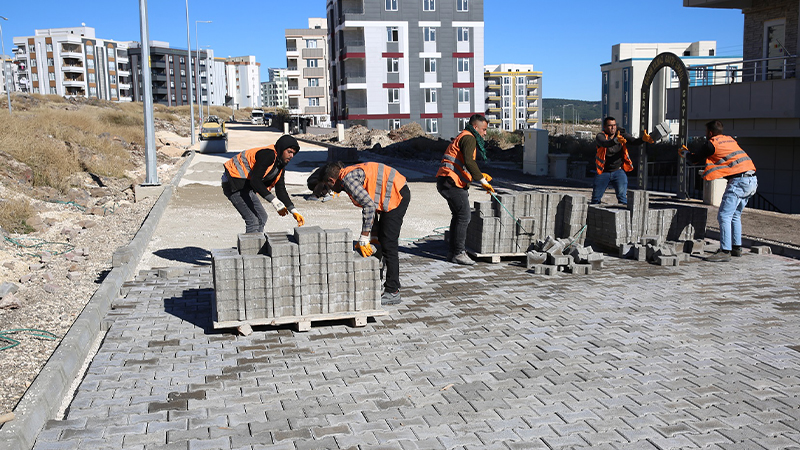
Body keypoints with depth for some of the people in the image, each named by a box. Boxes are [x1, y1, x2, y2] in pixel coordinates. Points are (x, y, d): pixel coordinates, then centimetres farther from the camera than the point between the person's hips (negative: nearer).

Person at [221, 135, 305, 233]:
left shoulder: (280, 164, 7)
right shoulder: (268, 155, -23)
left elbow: (281, 190, 9)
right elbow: (255, 181, -31)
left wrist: (294, 211, 0)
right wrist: (274, 200, -35)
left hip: (247, 185, 11)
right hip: (234, 184, -11)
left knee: (262, 217, 14)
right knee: (253, 221, -16)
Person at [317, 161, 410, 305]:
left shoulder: (348, 179, -15)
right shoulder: (351, 174, 16)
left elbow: (369, 206, -23)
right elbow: (370, 204, 21)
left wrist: (364, 238, -17)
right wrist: (374, 234, 19)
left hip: (397, 195, -10)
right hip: (397, 195, 10)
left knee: (388, 244, -7)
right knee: (383, 240, 16)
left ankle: (392, 292, -2)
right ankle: (391, 284, 25)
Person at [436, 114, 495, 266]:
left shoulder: (463, 137, 26)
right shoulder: (468, 138, -8)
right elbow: (468, 162, -25)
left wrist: (480, 175, 20)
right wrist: (482, 181, -23)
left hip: (446, 182, 11)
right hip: (452, 182, -11)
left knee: (459, 216, 15)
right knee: (464, 215, -12)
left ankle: (453, 251, 21)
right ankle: (458, 253, -10)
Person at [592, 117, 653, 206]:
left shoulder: (622, 134, -2)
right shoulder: (600, 136, -12)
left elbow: (634, 141, -17)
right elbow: (605, 144, -34)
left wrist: (643, 139, -39)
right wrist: (616, 140, -55)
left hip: (618, 171, 1)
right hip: (603, 172, -1)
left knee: (622, 196, -16)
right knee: (595, 198, 6)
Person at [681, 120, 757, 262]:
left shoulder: (711, 143, -2)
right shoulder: (730, 140, 22)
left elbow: (695, 159, 7)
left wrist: (686, 152, 30)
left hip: (739, 180, -9)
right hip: (752, 180, 9)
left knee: (724, 216, -9)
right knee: (735, 215, 19)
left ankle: (725, 252, -13)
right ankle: (736, 248, 25)